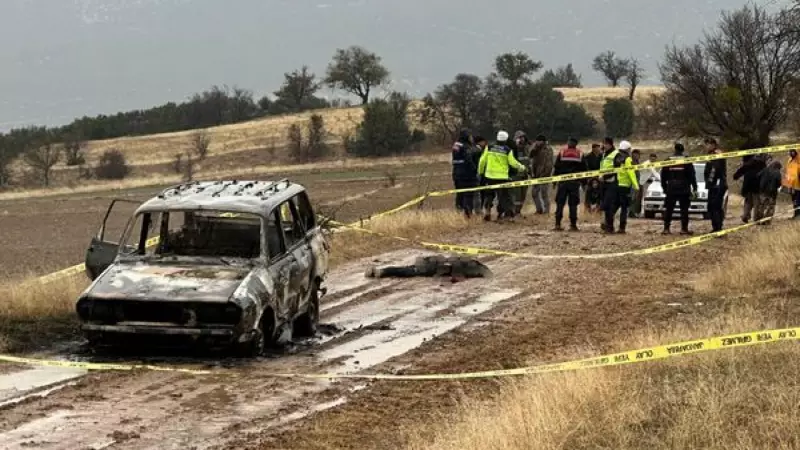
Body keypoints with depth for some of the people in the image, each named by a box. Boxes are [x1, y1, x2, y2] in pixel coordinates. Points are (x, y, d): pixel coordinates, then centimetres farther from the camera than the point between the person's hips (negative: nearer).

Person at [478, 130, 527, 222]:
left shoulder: (489, 148, 0)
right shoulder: (508, 150, -5)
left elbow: (482, 160, 4)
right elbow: (513, 162, -3)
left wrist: (480, 171, 18)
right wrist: (522, 167, 14)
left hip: (490, 176, 2)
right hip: (502, 177, -2)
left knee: (489, 194, 15)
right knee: (503, 196, 7)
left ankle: (487, 212, 6)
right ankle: (500, 213, 3)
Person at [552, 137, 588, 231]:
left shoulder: (561, 153, 1)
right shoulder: (580, 154, 3)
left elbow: (556, 168, 1)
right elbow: (584, 169, 5)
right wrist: (583, 181, 13)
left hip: (562, 182, 0)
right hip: (575, 182, 0)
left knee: (560, 203, 5)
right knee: (573, 204, 3)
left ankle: (558, 224, 0)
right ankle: (573, 225, 0)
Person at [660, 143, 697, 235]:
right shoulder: (687, 161, -1)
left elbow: (663, 176, 8)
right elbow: (692, 176, -1)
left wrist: (664, 187, 17)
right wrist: (694, 188, 4)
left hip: (671, 189, 2)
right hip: (684, 189, -2)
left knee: (668, 210, 6)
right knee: (684, 209, 3)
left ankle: (666, 228, 2)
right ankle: (684, 229, 0)